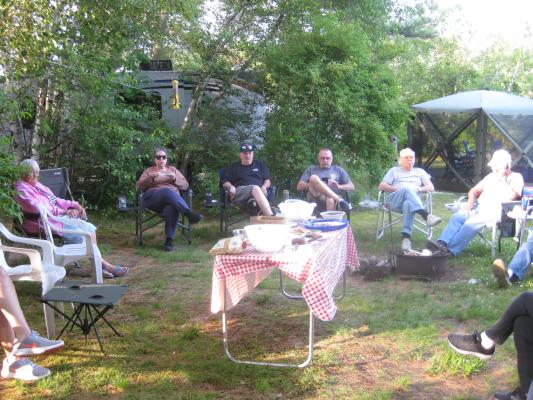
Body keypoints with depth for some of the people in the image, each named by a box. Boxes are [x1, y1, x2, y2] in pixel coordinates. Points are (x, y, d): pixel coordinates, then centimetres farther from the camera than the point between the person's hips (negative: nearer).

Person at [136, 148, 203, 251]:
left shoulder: (173, 169, 28)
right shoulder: (148, 171, 24)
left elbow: (185, 185, 18)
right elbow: (138, 186, 8)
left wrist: (175, 179, -1)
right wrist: (151, 178, -7)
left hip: (172, 199, 1)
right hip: (152, 199, -1)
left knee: (172, 207, -40)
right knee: (167, 191, -38)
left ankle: (169, 240, -41)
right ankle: (189, 214, -52)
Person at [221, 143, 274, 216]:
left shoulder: (259, 165, 30)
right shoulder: (234, 167, 27)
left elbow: (267, 180, 24)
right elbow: (224, 181, 18)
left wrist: (264, 187, 1)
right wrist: (231, 187, -4)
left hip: (258, 191, 2)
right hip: (238, 194, -2)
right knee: (255, 188, -37)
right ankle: (270, 216, -54)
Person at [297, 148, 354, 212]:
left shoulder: (338, 170, 26)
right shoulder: (311, 169, 26)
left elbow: (351, 187, 19)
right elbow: (299, 186, 15)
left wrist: (338, 186, -2)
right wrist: (312, 184, -4)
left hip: (333, 198, 0)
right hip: (315, 199, 1)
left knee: (330, 200, -39)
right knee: (314, 178, -29)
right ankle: (340, 201, -38)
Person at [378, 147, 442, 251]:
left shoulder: (420, 171, 31)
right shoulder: (394, 170, 27)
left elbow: (431, 187, 18)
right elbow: (381, 186, 13)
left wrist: (419, 189, -3)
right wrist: (397, 189, -2)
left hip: (413, 200, 1)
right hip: (394, 200, 0)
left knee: (408, 203, -40)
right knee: (407, 189, -37)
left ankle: (406, 237, -58)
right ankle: (426, 215, -58)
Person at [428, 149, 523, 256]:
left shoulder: (516, 177, 7)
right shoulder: (491, 176, 26)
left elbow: (509, 197, -11)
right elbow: (474, 191, 26)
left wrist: (502, 179, -6)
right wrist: (471, 202, 5)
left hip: (496, 210, -6)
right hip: (479, 208, 6)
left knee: (472, 222, -33)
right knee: (457, 216, -23)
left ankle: (450, 250, -41)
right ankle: (442, 243, -39)